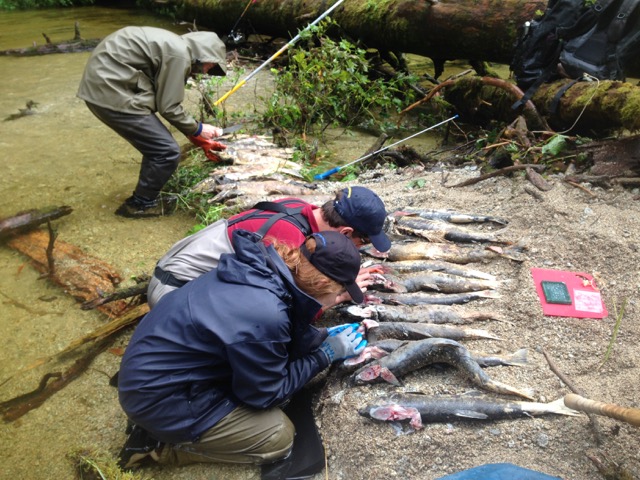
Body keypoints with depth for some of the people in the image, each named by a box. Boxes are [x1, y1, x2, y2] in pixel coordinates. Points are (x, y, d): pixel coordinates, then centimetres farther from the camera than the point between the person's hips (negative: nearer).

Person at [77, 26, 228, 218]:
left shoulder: (175, 47, 18)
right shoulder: (179, 54, -14)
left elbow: (164, 100, 23)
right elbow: (168, 107, -12)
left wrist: (194, 136, 24)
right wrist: (197, 129, 3)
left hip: (105, 85, 10)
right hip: (110, 91, -10)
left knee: (157, 145, 20)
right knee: (167, 151, -6)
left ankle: (145, 197, 33)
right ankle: (141, 204, 10)